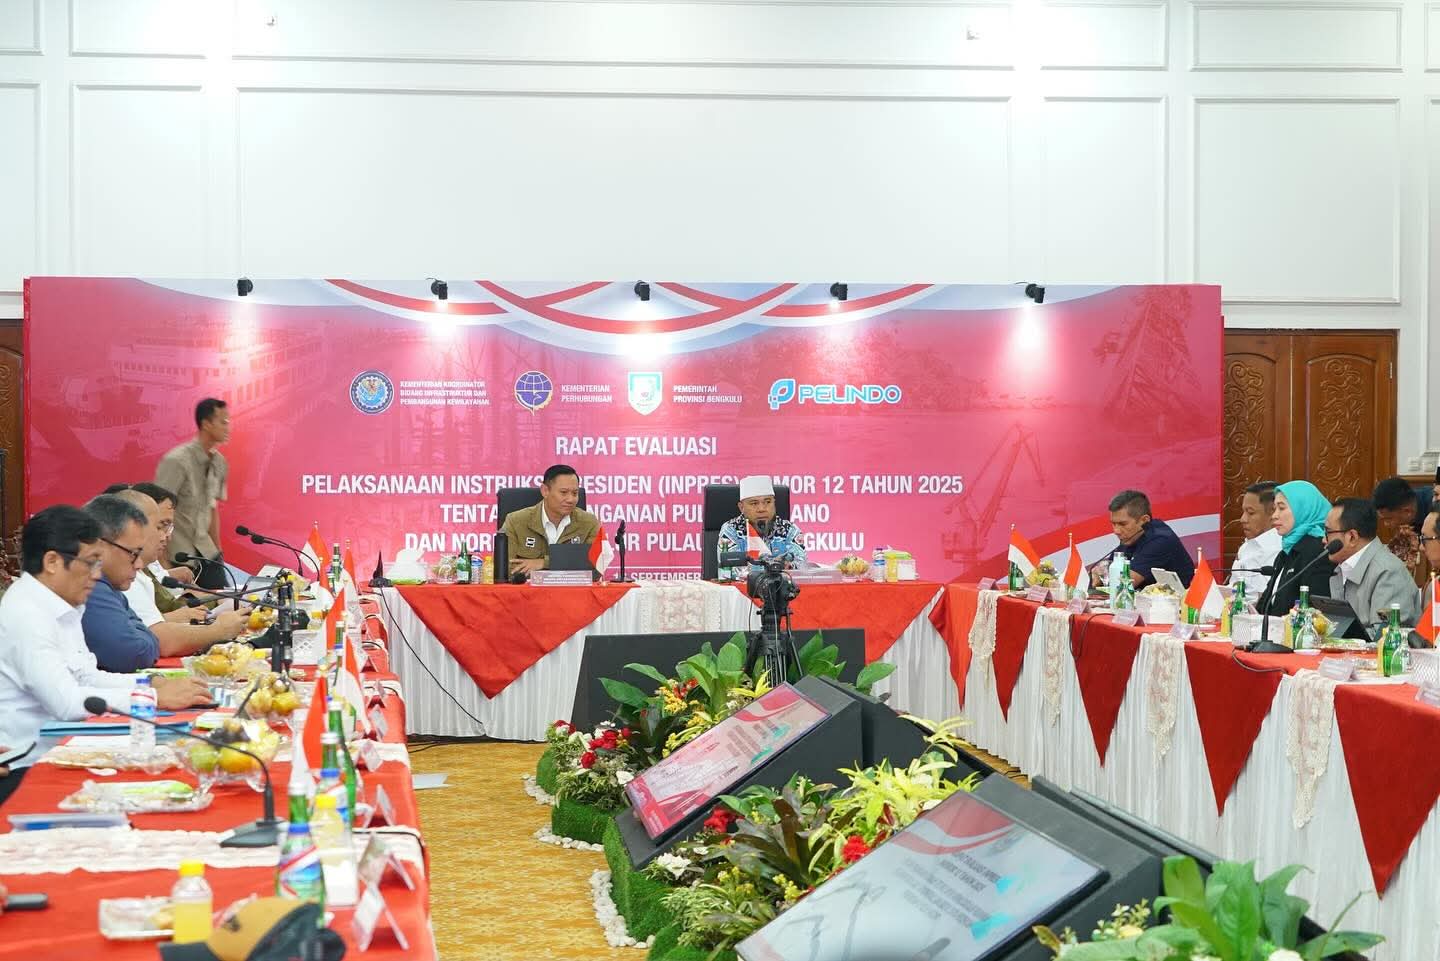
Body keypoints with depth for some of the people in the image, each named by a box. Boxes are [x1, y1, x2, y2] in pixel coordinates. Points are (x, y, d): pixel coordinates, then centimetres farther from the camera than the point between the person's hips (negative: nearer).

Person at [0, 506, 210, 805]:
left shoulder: (62, 608, 11)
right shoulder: (25, 615, -18)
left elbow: (85, 677, 15)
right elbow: (66, 702, -26)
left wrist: (154, 683, 0)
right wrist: (156, 698, -21)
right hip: (25, 771, -9)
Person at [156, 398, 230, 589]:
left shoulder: (219, 462, 4)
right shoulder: (177, 461, -16)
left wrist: (217, 551, 12)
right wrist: (163, 563, -15)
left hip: (204, 550, 6)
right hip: (177, 552, -6)